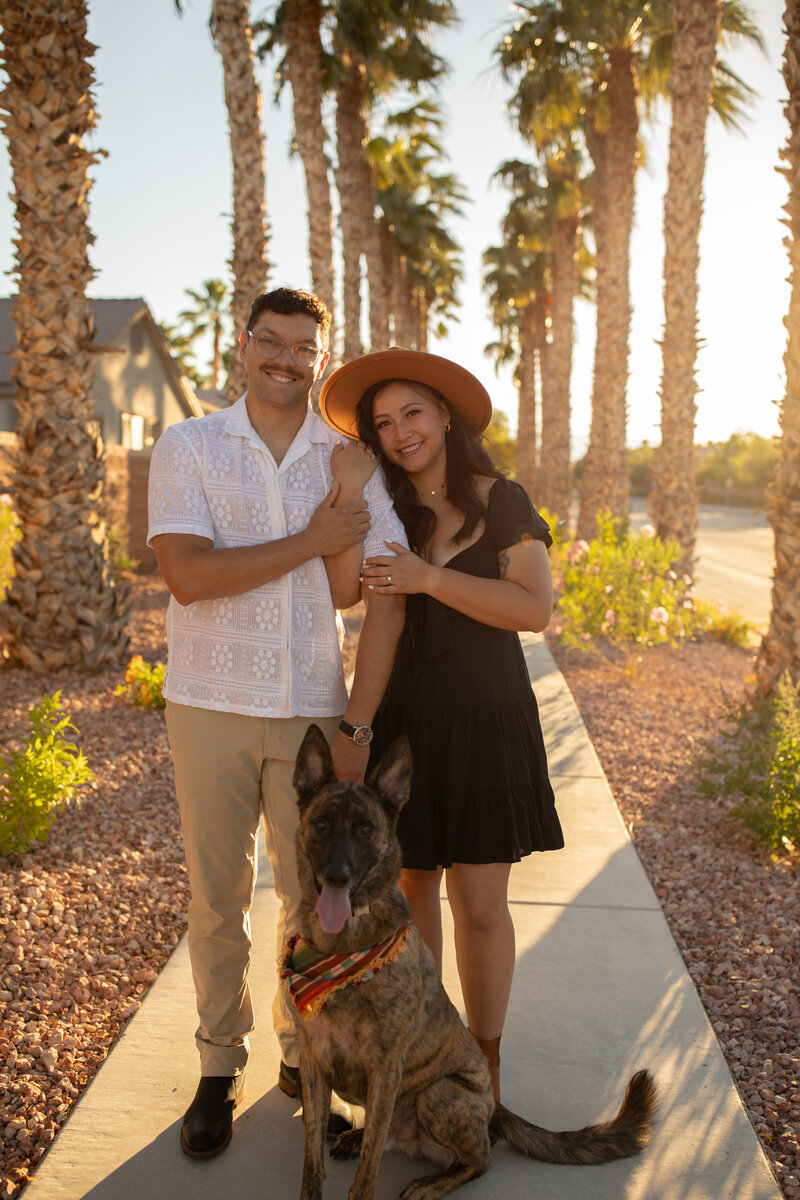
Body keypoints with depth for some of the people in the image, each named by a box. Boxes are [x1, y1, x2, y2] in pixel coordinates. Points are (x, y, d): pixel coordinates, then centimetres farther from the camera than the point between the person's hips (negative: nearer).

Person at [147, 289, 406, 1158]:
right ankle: (218, 1068, 28)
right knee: (215, 899, 9)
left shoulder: (353, 460, 3)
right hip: (210, 705, -1)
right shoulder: (187, 448, -2)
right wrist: (315, 539, -14)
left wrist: (356, 726, -11)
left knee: (312, 898, 10)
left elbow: (379, 597, -2)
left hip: (314, 710, 1)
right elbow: (187, 575, -16)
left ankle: (303, 1053, 31)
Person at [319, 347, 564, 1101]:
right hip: (400, 723, 2)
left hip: (482, 725, -2)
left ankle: (483, 1063, 22)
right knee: (409, 887, 10)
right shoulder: (380, 509, 6)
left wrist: (430, 577, -19)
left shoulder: (501, 502, -2)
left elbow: (535, 608, -13)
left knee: (479, 905, 1)